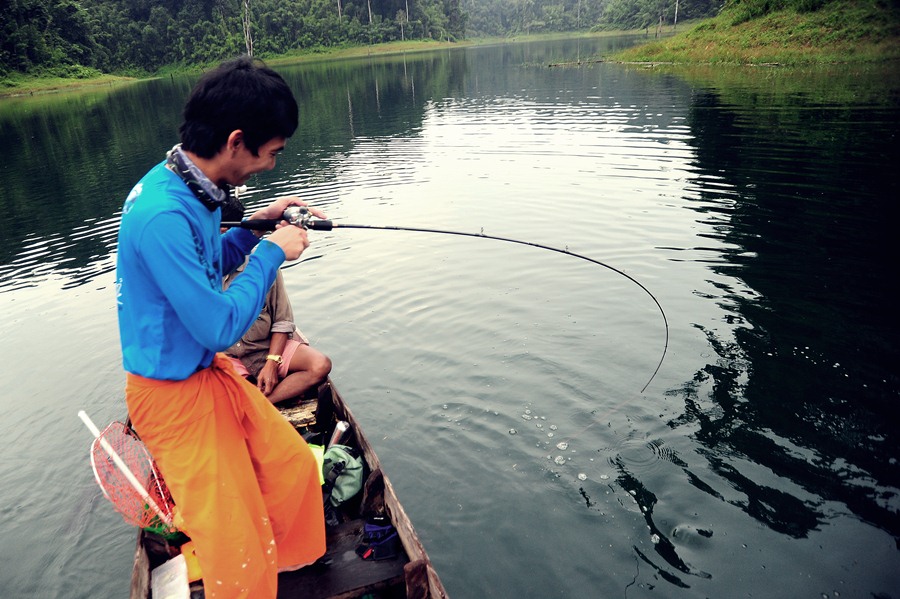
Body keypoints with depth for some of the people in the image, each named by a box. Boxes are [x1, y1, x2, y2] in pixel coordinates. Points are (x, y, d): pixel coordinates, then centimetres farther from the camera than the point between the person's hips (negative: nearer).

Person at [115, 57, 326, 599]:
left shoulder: (194, 188, -1)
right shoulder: (162, 214, -30)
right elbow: (220, 326, -27)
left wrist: (256, 228, 3)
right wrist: (271, 252, -16)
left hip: (213, 372, 9)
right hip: (176, 392, -9)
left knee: (294, 465, 18)